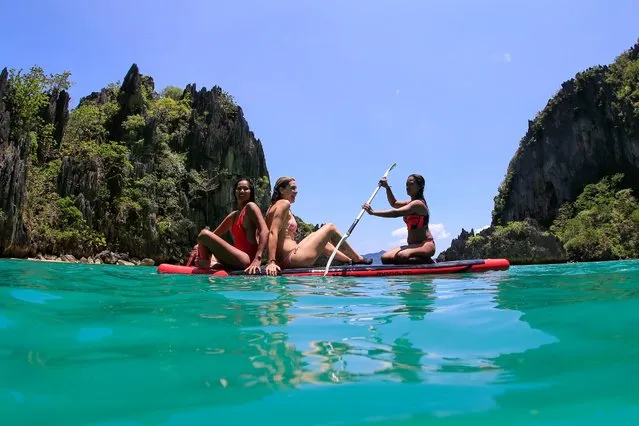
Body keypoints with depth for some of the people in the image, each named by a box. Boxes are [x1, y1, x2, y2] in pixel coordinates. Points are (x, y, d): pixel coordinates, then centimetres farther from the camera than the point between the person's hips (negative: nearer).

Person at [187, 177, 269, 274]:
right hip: (237, 260, 9)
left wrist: (257, 260, -28)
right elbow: (215, 234, 21)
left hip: (247, 260, -9)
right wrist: (200, 246, 3)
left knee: (204, 234, -18)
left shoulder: (250, 206, -4)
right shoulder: (233, 215, 20)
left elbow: (264, 232, -18)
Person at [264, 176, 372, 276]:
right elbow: (273, 233, -21)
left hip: (283, 262, 10)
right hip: (292, 258, -10)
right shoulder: (284, 204, -11)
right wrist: (271, 262, -27)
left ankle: (349, 260, 47)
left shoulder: (273, 207, 16)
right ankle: (357, 259, 20)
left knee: (321, 240, 33)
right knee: (330, 228, 4)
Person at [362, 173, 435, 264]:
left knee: (401, 256, -37)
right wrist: (387, 187, 15)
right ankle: (417, 258, 3)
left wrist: (373, 212, -29)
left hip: (426, 244, -9)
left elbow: (396, 213, -27)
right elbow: (394, 203, 29)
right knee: (385, 258, -9)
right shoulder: (412, 203, 15)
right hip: (413, 245, 9)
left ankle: (427, 261, -11)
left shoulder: (418, 203, -15)